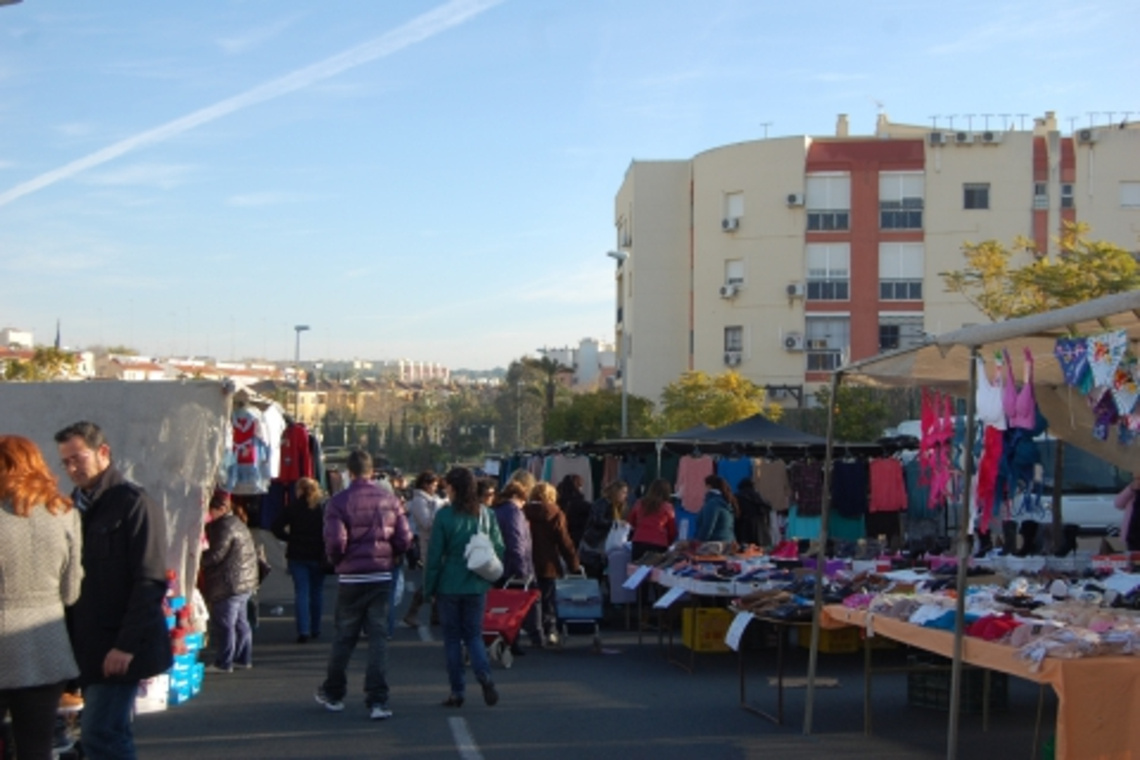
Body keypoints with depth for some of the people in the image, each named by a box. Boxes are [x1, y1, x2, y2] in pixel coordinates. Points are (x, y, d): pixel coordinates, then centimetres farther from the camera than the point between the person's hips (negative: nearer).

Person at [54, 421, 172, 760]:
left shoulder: (134, 504, -10)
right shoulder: (75, 505, 13)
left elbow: (150, 582, -14)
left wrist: (127, 645, -18)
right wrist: (72, 640, 6)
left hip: (118, 648, -7)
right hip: (86, 646, 7)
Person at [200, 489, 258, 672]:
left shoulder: (225, 527, -16)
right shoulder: (236, 523, 16)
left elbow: (216, 555, -19)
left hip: (229, 583, -10)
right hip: (245, 581, 10)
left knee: (223, 623, -5)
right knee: (240, 621, 16)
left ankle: (223, 663, -2)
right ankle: (243, 658, 23)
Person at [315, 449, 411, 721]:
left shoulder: (339, 502, -8)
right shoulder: (390, 499, 1)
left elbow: (335, 541, -15)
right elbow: (405, 539, -1)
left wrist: (336, 561, 6)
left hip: (351, 578, -1)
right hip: (382, 577, 1)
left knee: (344, 637, 12)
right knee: (379, 637, 4)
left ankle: (333, 693, 27)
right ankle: (377, 700, -1)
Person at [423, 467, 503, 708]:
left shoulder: (444, 515, -10)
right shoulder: (486, 514, 0)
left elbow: (435, 554, -8)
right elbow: (499, 548, 2)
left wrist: (429, 587, 0)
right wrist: (490, 576, 14)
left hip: (449, 585, -3)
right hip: (477, 585, 3)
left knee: (452, 637, 8)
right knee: (474, 634, 13)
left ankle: (457, 691, 8)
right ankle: (485, 675, -12)